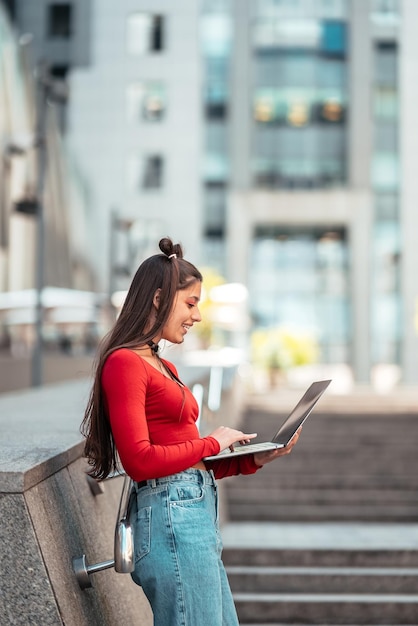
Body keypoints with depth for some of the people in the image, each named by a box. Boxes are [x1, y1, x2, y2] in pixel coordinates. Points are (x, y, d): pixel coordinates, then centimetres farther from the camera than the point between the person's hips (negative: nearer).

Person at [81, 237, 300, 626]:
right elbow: (140, 462, -17)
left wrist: (254, 459, 8)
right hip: (171, 517, -9)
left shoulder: (163, 367, 19)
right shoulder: (124, 363, -9)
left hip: (199, 518, 9)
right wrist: (212, 443, -6)